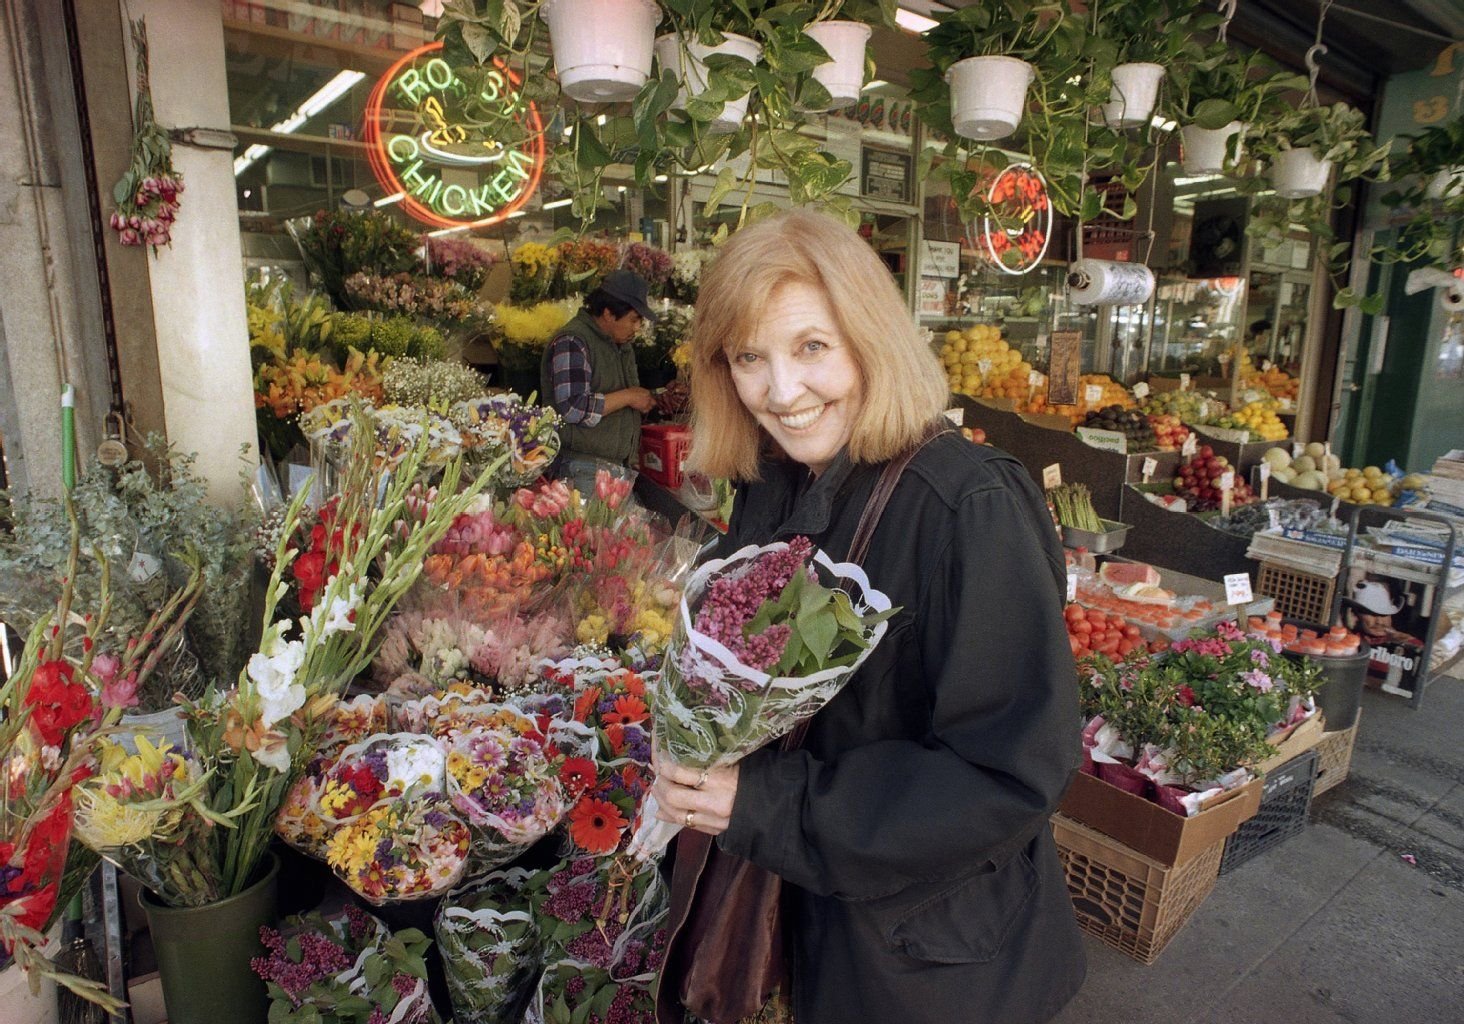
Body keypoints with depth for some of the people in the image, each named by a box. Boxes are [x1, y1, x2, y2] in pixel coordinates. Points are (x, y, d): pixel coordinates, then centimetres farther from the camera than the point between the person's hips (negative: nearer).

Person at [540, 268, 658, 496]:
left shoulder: (620, 344, 19)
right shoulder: (572, 343, -12)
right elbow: (572, 408, -22)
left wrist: (648, 398, 13)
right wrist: (627, 397, -15)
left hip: (619, 466, 9)